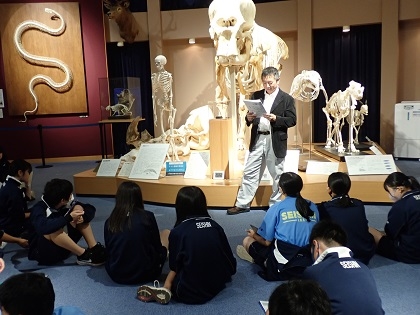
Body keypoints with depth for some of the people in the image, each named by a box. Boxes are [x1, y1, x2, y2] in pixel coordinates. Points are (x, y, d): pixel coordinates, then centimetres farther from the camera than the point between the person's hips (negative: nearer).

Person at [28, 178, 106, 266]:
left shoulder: (67, 203, -7)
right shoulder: (39, 209, -24)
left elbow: (90, 209, -2)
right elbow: (43, 227, -46)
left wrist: (82, 217, -25)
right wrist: (69, 217, -39)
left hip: (64, 245, 6)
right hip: (43, 252, -6)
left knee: (78, 208, -7)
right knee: (52, 229, -37)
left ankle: (94, 249, -15)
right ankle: (84, 255, -23)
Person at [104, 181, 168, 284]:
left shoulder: (109, 222, -7)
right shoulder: (147, 217, -14)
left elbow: (108, 251, 5)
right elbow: (157, 248, -4)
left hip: (116, 276, 4)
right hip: (146, 274, -3)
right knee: (166, 233, 17)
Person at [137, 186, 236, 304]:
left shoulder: (177, 232, -10)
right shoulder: (215, 226, -2)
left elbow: (175, 267, 1)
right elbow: (230, 260, 5)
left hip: (191, 292, -3)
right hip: (218, 284, 3)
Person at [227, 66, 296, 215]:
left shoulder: (287, 99, -1)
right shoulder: (256, 95, 11)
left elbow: (292, 120, -6)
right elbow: (250, 117, 13)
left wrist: (275, 118, -21)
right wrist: (249, 118, -11)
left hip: (275, 141, -3)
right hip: (257, 140, 3)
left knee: (277, 174, 8)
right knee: (250, 173, 6)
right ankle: (242, 204, 14)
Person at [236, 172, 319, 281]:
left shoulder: (276, 208, -6)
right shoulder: (312, 207, 5)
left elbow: (267, 242, -1)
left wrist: (254, 235, 21)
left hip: (284, 264, -5)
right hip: (309, 261, 5)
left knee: (247, 240, 12)